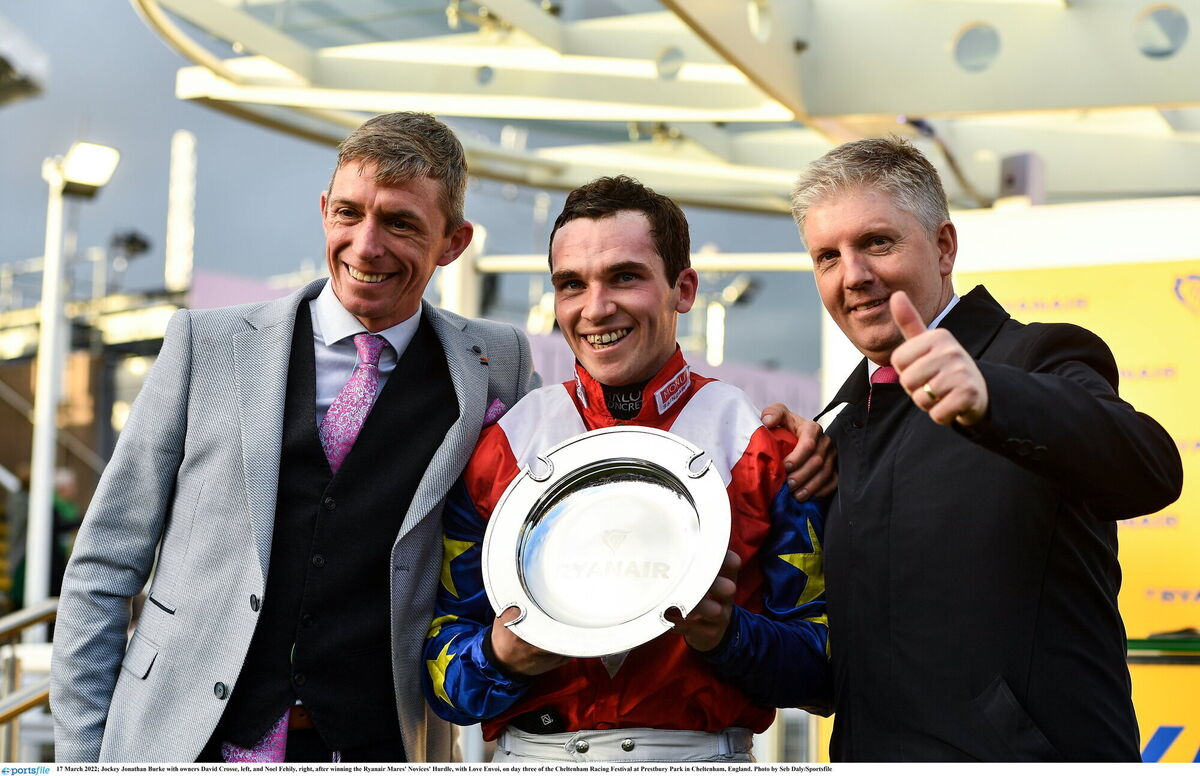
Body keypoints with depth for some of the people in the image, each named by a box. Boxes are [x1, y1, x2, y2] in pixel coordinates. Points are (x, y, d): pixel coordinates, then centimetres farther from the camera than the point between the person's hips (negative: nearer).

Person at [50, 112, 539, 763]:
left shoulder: (497, 366, 2)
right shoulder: (206, 342, 2)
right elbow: (104, 568, 4)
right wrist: (81, 756, -1)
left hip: (378, 751, 1)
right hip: (183, 745, 0)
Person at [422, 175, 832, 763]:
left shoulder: (764, 449, -1)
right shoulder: (499, 446, 3)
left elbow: (822, 668, -3)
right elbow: (439, 643, 3)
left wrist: (725, 633, -19)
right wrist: (500, 655, -16)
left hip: (700, 755, -3)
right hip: (531, 753, 3)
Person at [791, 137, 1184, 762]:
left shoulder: (1042, 361, -9)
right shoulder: (838, 426, 12)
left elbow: (1149, 471, -30)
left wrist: (987, 395, -46)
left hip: (1032, 753, -6)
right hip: (867, 751, 6)